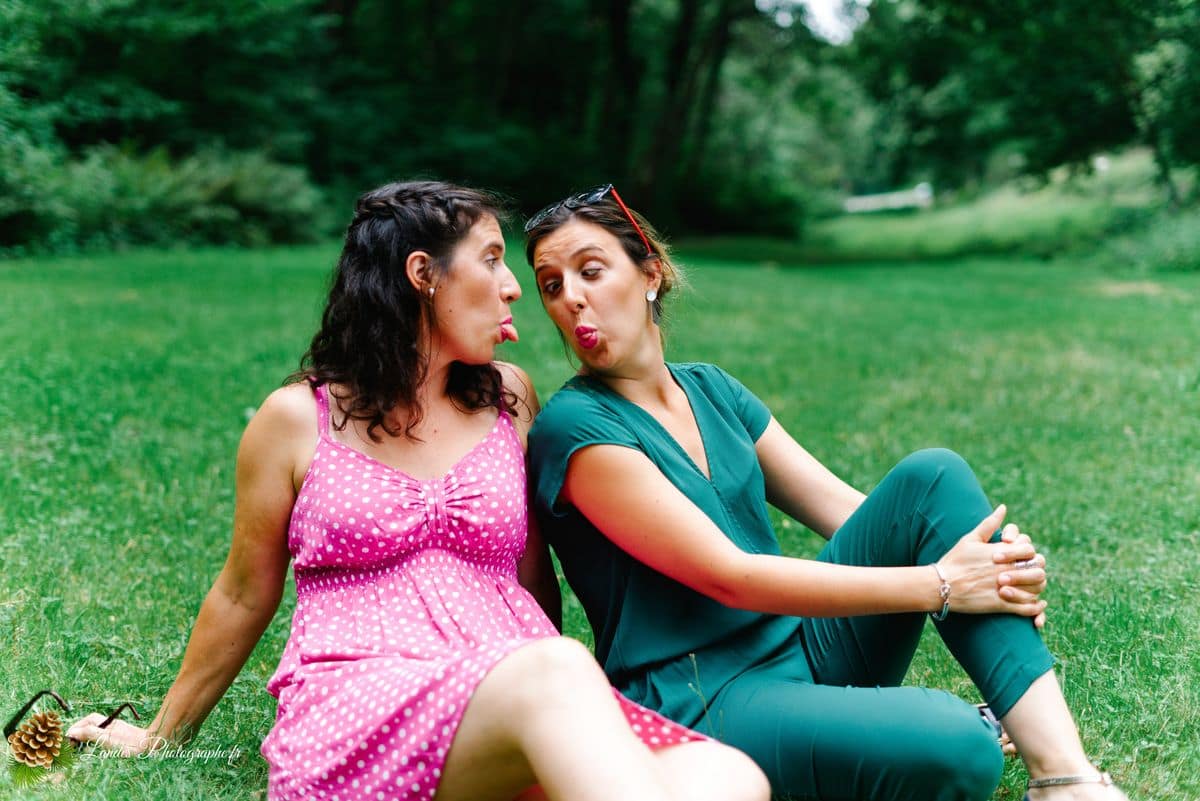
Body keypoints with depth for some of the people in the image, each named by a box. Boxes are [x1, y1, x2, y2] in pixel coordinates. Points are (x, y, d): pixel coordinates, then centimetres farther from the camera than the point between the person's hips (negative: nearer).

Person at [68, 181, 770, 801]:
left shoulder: (509, 398, 16)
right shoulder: (298, 419, 7)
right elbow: (244, 598, 18)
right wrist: (159, 737, 27)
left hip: (524, 695, 4)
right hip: (353, 712, -3)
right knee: (554, 673, -39)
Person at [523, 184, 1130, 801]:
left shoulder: (709, 390, 11)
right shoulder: (574, 427, -12)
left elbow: (840, 507, 7)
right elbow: (730, 577, -18)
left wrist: (993, 560, -11)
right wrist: (938, 583, -18)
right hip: (698, 701, -7)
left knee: (932, 476, -13)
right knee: (956, 748, -33)